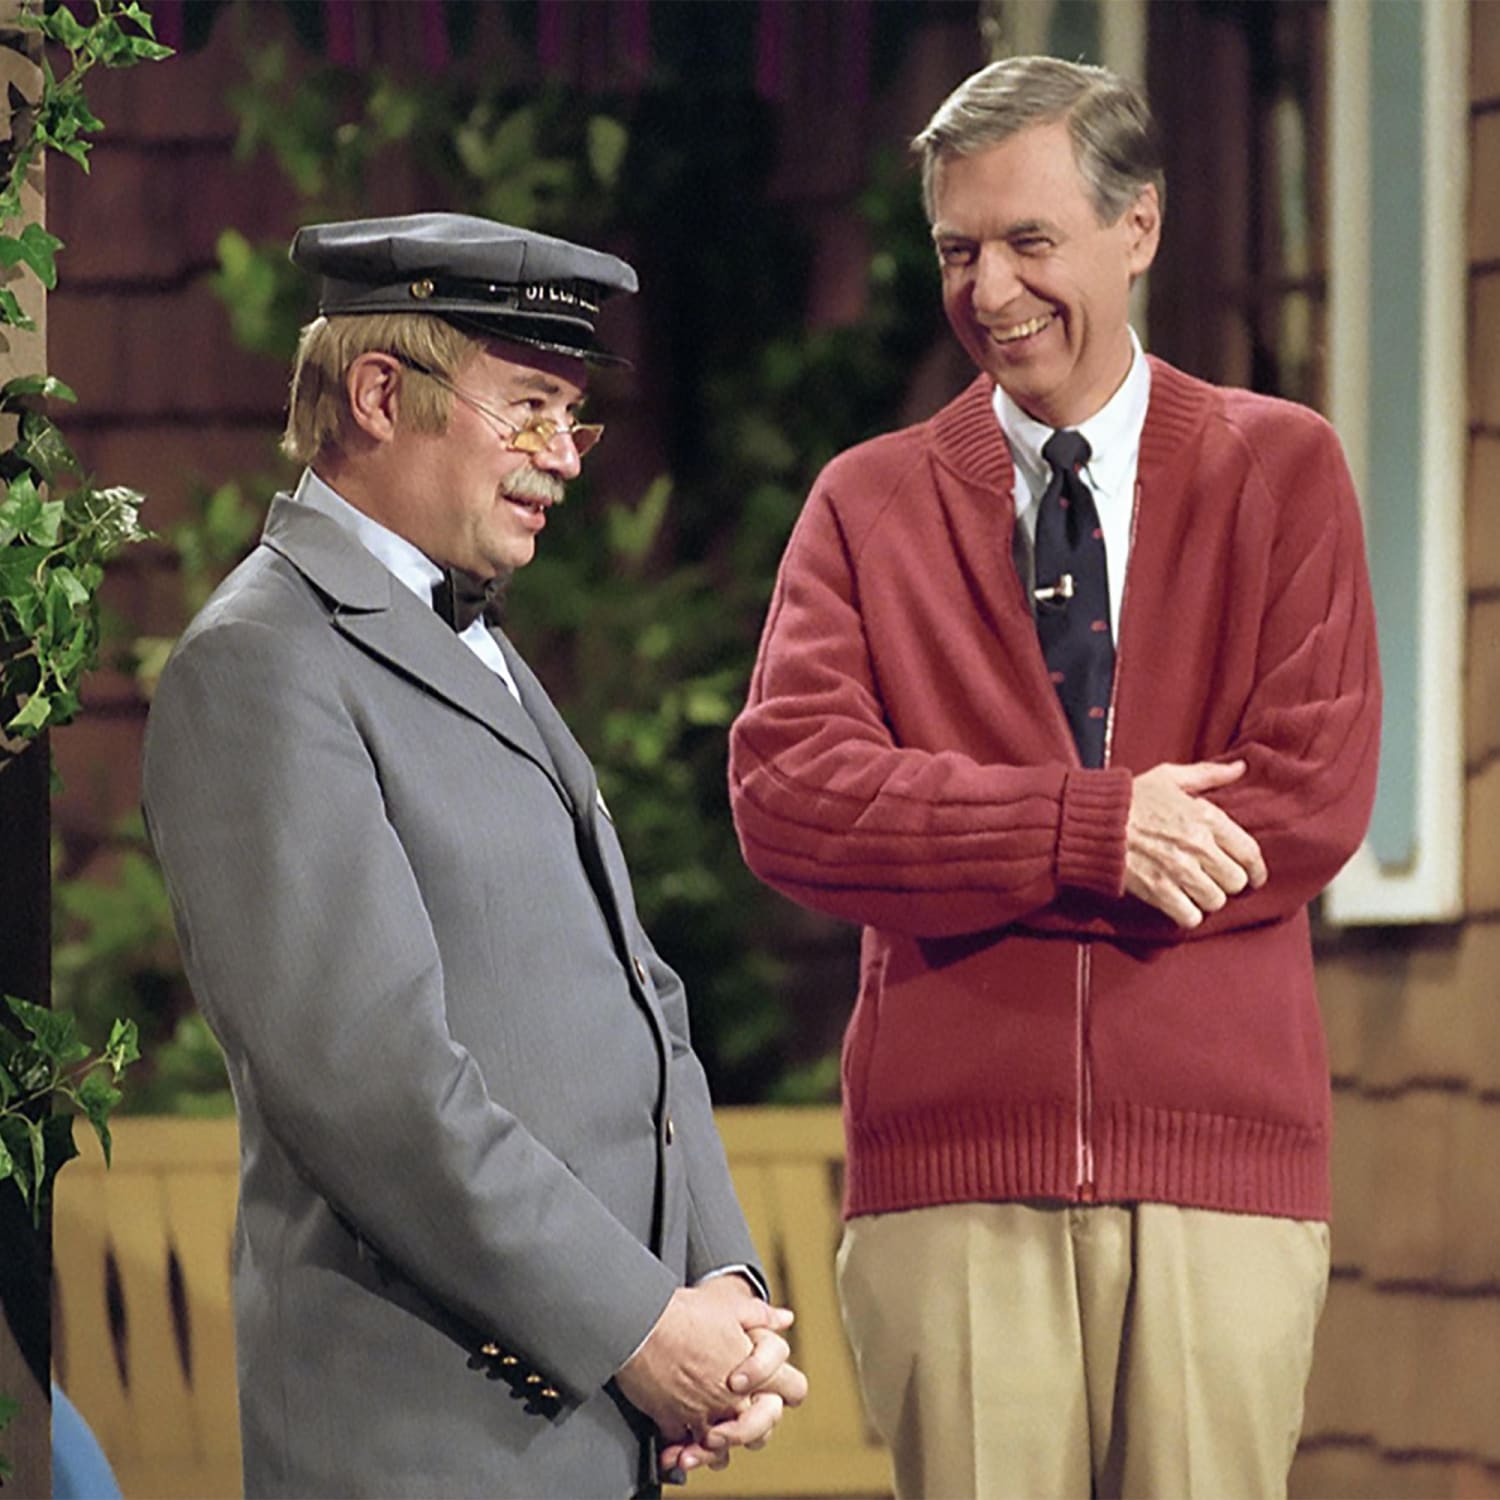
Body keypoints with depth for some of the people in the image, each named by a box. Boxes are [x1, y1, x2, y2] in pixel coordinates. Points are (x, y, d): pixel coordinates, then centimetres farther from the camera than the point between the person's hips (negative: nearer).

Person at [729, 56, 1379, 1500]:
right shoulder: (869, 502, 11)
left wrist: (968, 858, -5)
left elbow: (1314, 802, -2)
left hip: (1217, 1155, 0)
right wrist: (1087, 829, -15)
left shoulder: (1280, 472, 10)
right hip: (952, 1179, 0)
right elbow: (782, 795, -3)